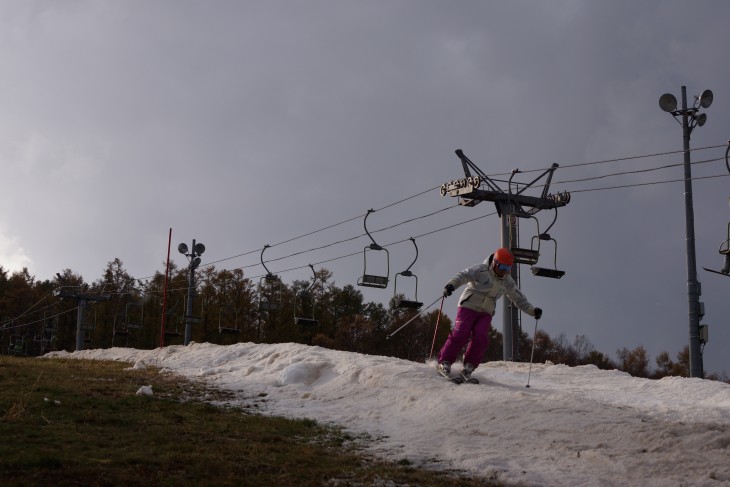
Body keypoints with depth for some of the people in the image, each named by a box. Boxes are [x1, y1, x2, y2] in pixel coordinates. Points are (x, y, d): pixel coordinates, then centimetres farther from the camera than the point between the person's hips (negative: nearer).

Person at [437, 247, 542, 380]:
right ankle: (444, 362, -7)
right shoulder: (481, 270, -9)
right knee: (461, 334, -19)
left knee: (481, 338, -18)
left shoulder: (507, 282, 8)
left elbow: (519, 299, 18)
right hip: (468, 307, -4)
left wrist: (532, 311, 7)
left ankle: (469, 366, -5)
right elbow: (463, 276, -23)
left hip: (486, 313, 4)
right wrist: (451, 285, -42)